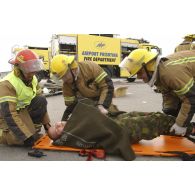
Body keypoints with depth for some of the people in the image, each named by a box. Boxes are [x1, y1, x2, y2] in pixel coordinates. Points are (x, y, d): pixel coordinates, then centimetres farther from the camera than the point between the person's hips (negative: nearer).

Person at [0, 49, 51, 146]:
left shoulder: (32, 79, -4)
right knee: (29, 140, -24)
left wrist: (46, 123, 0)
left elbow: (40, 104, 4)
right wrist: (27, 136, -34)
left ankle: (33, 129, -2)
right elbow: (9, 114, -32)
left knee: (41, 100, -14)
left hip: (24, 111, 7)